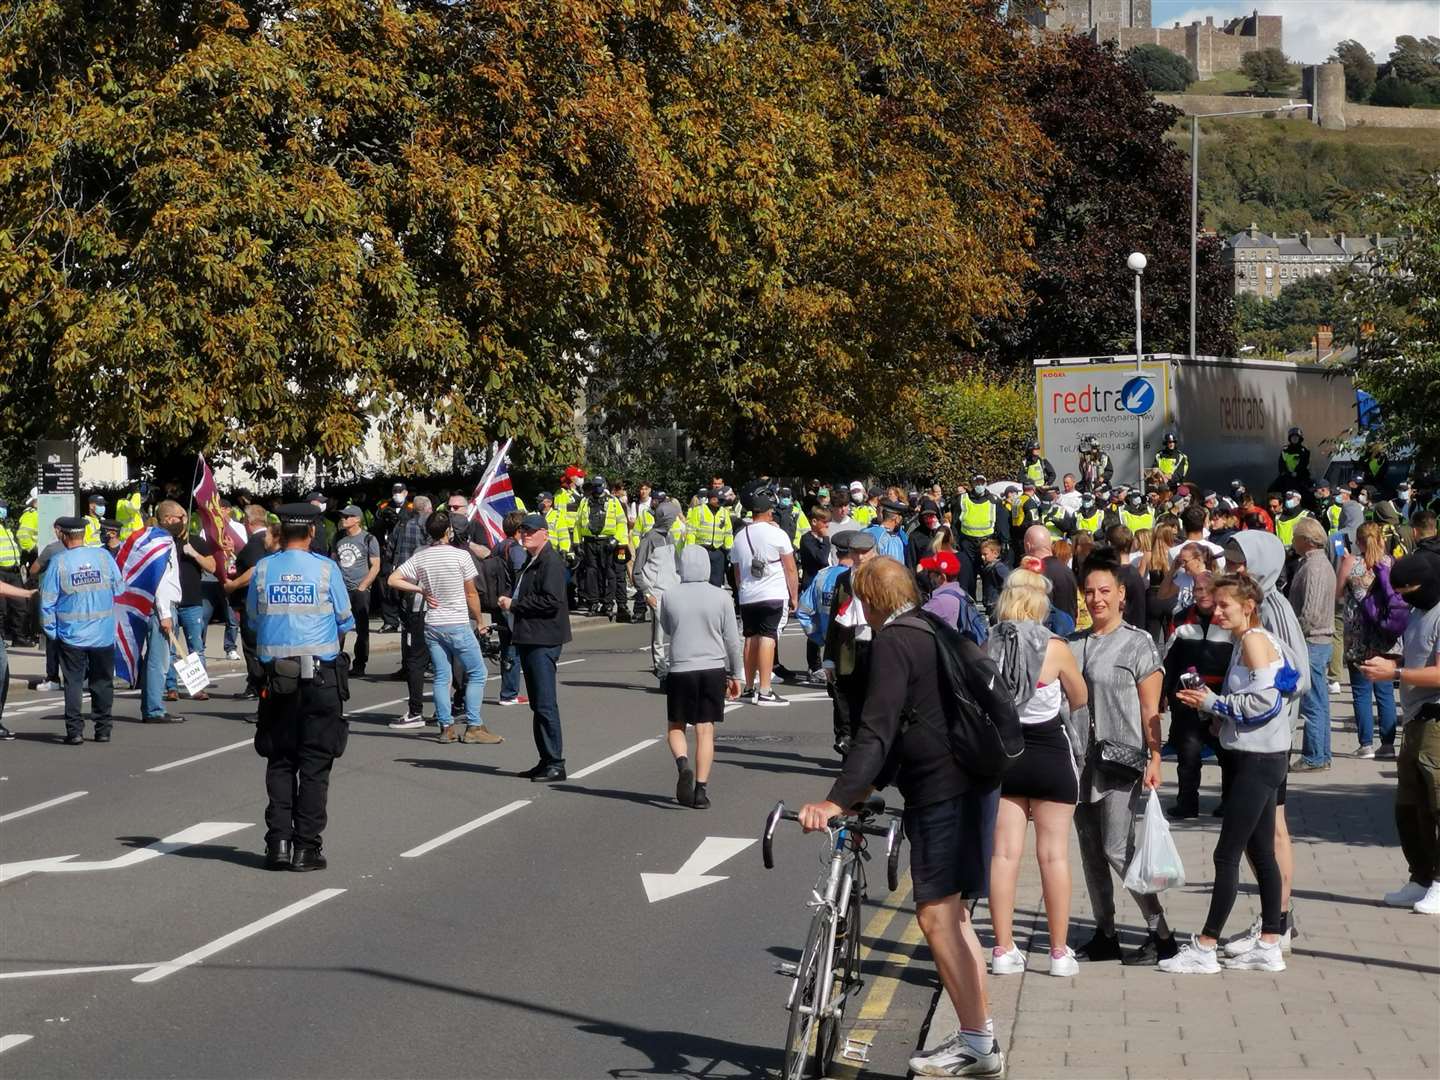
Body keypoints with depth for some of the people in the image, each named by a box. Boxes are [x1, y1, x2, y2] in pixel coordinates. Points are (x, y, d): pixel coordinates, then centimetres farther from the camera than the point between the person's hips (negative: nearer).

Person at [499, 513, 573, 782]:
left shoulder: (551, 563, -12)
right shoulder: (529, 563, 20)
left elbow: (552, 601, -22)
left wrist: (515, 604, -15)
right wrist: (508, 603, 9)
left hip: (543, 641, -10)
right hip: (529, 639, 10)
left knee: (545, 704, -10)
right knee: (538, 705, 13)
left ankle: (555, 764, -8)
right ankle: (546, 760, 18)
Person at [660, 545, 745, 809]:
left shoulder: (670, 595, -4)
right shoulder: (720, 597, -4)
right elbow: (732, 640, 2)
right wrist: (736, 674, 11)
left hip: (680, 670, -1)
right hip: (713, 669, 1)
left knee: (675, 726, 13)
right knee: (705, 731, 5)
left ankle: (683, 765, -14)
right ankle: (701, 789, 0)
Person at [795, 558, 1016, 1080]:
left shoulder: (893, 642, -12)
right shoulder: (935, 631, 16)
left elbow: (876, 731, -22)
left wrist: (836, 801, -28)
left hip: (941, 791, -10)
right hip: (970, 781, 10)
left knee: (936, 915, -7)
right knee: (952, 914, 15)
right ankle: (982, 1035, 19)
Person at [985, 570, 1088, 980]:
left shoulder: (988, 648, -5)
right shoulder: (1055, 648, -12)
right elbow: (1080, 699, 2)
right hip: (1050, 752, -3)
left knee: (1004, 853, 7)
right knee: (1054, 854, 4)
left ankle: (1004, 950, 8)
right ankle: (1060, 952, 8)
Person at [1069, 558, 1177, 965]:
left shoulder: (1138, 643, -3)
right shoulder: (1074, 644, 11)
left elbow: (1151, 710, -5)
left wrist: (1154, 760, -13)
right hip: (1081, 759, 6)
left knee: (1118, 850, -10)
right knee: (1090, 851, 8)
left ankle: (1160, 934, -1)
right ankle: (1105, 935, 17)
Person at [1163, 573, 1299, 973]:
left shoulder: (1254, 640, -14)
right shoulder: (1246, 641, 16)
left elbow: (1263, 699, -22)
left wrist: (1213, 702, -13)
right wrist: (1208, 702, 7)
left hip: (1259, 758, -11)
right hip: (1256, 756, 11)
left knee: (1227, 854, -8)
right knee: (1260, 851, 12)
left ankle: (1205, 948, -6)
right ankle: (1269, 944, 17)